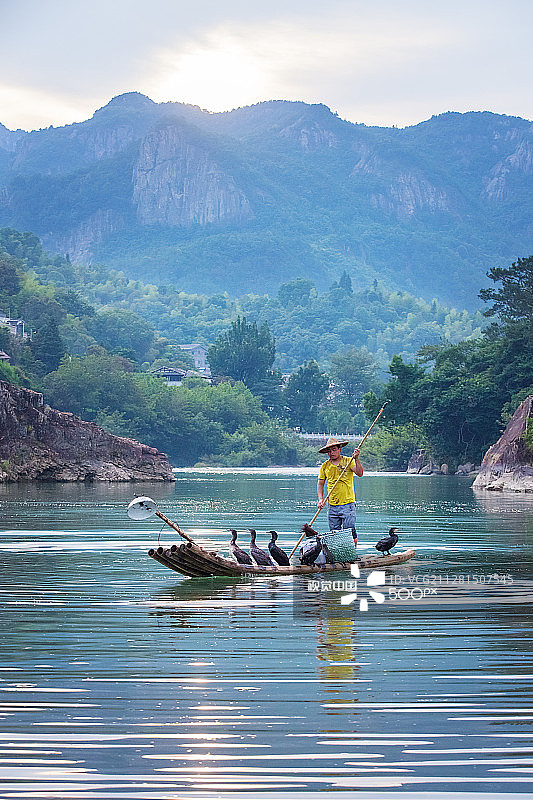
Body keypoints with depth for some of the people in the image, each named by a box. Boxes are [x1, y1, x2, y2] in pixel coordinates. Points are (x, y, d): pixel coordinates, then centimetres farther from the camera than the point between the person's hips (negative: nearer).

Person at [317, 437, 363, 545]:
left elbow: (359, 473, -15)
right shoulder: (325, 466, 9)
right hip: (332, 506, 4)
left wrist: (356, 459, -28)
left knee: (350, 533, -8)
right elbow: (320, 484, 15)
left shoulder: (348, 461, -2)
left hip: (347, 504, -4)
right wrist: (320, 499, 1)